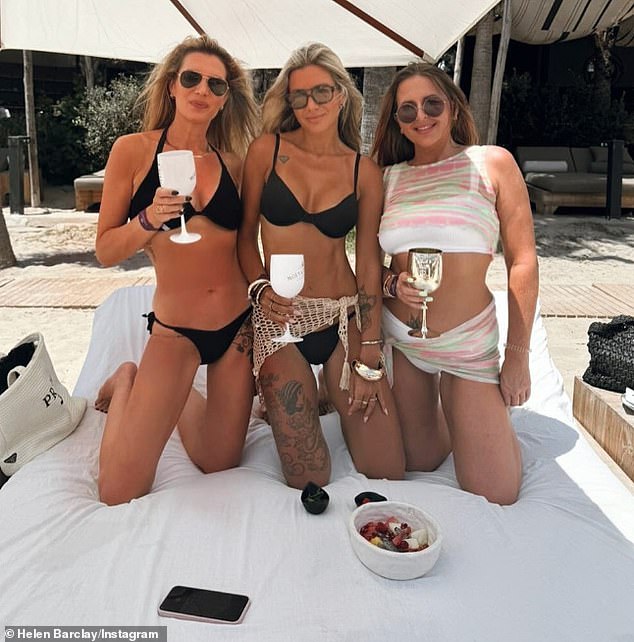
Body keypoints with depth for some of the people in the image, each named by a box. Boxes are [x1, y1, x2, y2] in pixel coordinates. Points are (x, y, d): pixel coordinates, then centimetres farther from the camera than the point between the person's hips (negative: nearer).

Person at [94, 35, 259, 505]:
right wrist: (148, 220, -22)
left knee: (221, 465, 12)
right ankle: (127, 387, 23)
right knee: (121, 494, -4)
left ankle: (179, 400, 40)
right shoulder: (134, 150, -4)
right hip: (175, 329, -3)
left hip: (238, 323, 3)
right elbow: (106, 251, -4)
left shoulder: (233, 163, 5)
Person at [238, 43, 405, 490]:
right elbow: (245, 234, 6)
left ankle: (329, 396, 26)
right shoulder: (267, 150, 0)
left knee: (388, 473, -1)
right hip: (280, 319, -1)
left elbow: (369, 264, 0)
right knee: (310, 481, -5)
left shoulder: (365, 172, 2)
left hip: (345, 318, 2)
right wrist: (260, 288, -14)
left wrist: (369, 363, -4)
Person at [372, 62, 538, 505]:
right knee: (420, 463, 16)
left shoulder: (492, 163, -4)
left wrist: (517, 356, -8)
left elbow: (523, 262, -6)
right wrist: (392, 284, -14)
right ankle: (442, 413, 46)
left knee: (495, 494, 2)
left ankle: (490, 419, 32)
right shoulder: (386, 178, 4)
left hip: (469, 342, -2)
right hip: (399, 339, 3)